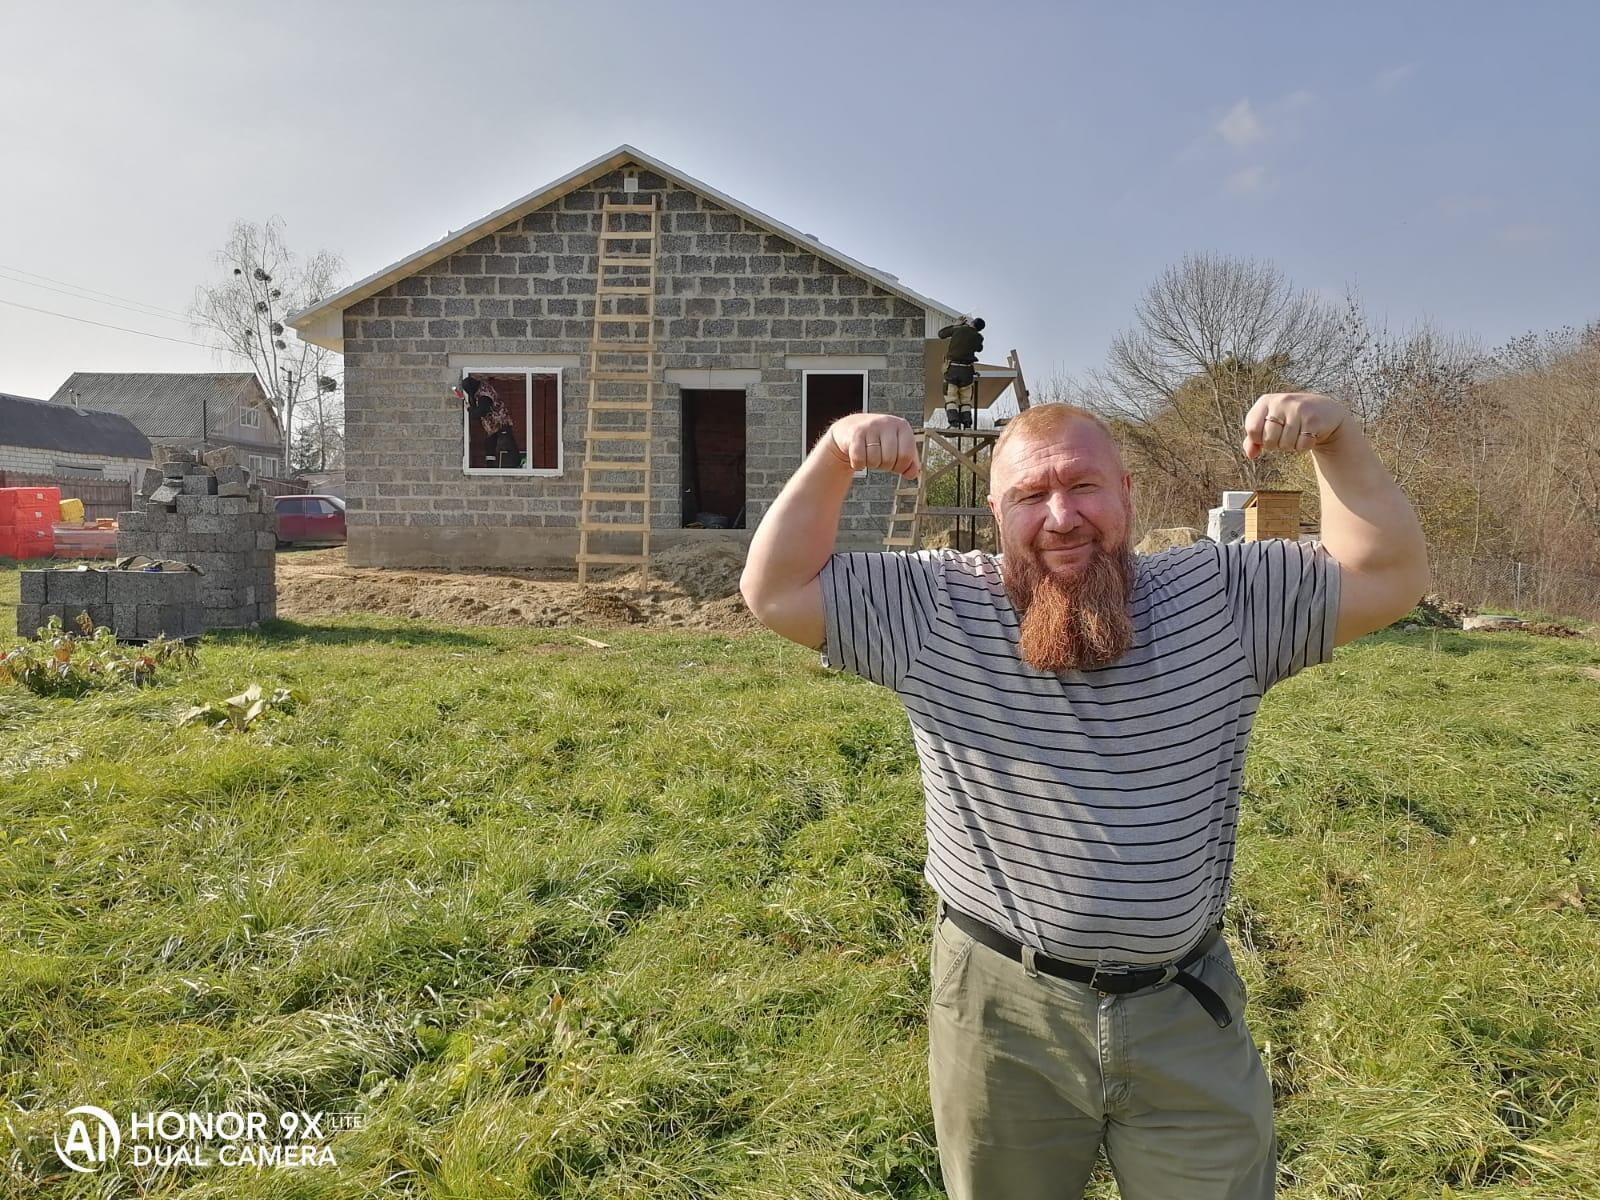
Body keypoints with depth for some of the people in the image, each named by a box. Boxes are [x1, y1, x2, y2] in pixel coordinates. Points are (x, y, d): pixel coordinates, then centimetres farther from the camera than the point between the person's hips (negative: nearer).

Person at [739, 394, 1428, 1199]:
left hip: (1188, 1018, 1)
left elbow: (1389, 577, -3)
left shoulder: (1219, 597, -3)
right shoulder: (935, 610, -7)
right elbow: (776, 592, -7)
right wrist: (834, 456, -18)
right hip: (1000, 1015, 0)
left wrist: (1336, 439, -16)